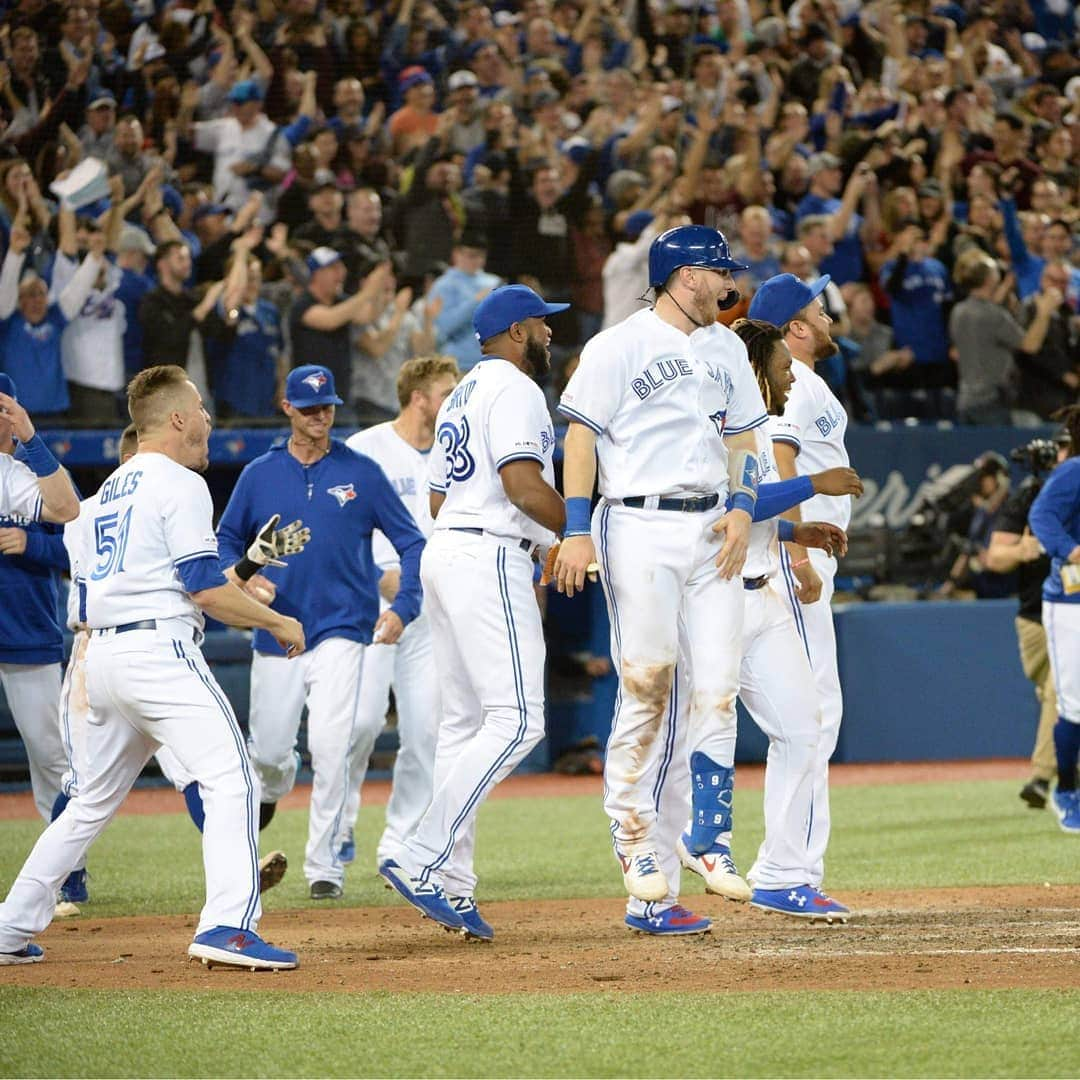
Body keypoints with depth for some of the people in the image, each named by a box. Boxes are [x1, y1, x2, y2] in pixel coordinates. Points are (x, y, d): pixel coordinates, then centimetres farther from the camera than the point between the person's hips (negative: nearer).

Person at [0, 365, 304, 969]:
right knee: (231, 778, -13)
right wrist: (278, 623, -1)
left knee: (96, 800, 18)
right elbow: (206, 589, -12)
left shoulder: (111, 489, 22)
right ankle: (228, 927, -26)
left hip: (103, 654, 9)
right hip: (160, 651, -9)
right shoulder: (180, 485, -5)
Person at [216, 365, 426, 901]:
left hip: (341, 631, -2)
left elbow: (411, 542, 3)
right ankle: (274, 782, 45)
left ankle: (324, 865, -7)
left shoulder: (361, 473, 1)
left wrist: (402, 607, -10)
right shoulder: (259, 475, 5)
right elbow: (226, 541, 13)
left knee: (329, 746, -16)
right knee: (268, 750, 5)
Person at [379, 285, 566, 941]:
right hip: (489, 560, -11)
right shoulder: (514, 389, -8)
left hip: (446, 552, 11)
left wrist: (539, 542, 25)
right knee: (517, 720, -14)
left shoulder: (462, 396, 23)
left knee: (465, 721, 10)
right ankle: (422, 860, -21)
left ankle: (452, 884, 6)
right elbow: (523, 484, -20)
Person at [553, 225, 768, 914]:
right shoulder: (620, 346, -3)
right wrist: (577, 530, -13)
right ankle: (637, 835, 4)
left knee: (717, 687, 0)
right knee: (647, 686, -8)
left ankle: (710, 837, 5)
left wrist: (742, 509, 3)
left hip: (713, 530, 6)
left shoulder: (727, 348, 17)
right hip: (640, 528, -6)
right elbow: (582, 436, -6)